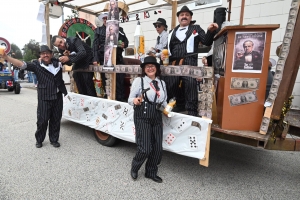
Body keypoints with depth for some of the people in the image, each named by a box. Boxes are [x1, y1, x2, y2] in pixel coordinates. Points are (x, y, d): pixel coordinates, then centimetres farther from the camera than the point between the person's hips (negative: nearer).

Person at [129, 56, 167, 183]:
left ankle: (151, 173, 33)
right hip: (142, 118, -5)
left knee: (158, 148, 9)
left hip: (157, 118, 5)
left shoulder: (162, 83, 11)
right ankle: (134, 168, 27)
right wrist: (135, 100, -27)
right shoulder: (138, 81, -4)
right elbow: (130, 99, -7)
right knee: (145, 148, -6)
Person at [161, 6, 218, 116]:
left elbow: (207, 42, 8)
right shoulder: (172, 32, 25)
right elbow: (169, 48, 27)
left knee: (190, 86, -12)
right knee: (169, 86, 2)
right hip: (174, 63, 3)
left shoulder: (196, 29, 18)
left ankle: (192, 113, -5)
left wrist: (210, 31, -10)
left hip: (189, 63, -3)